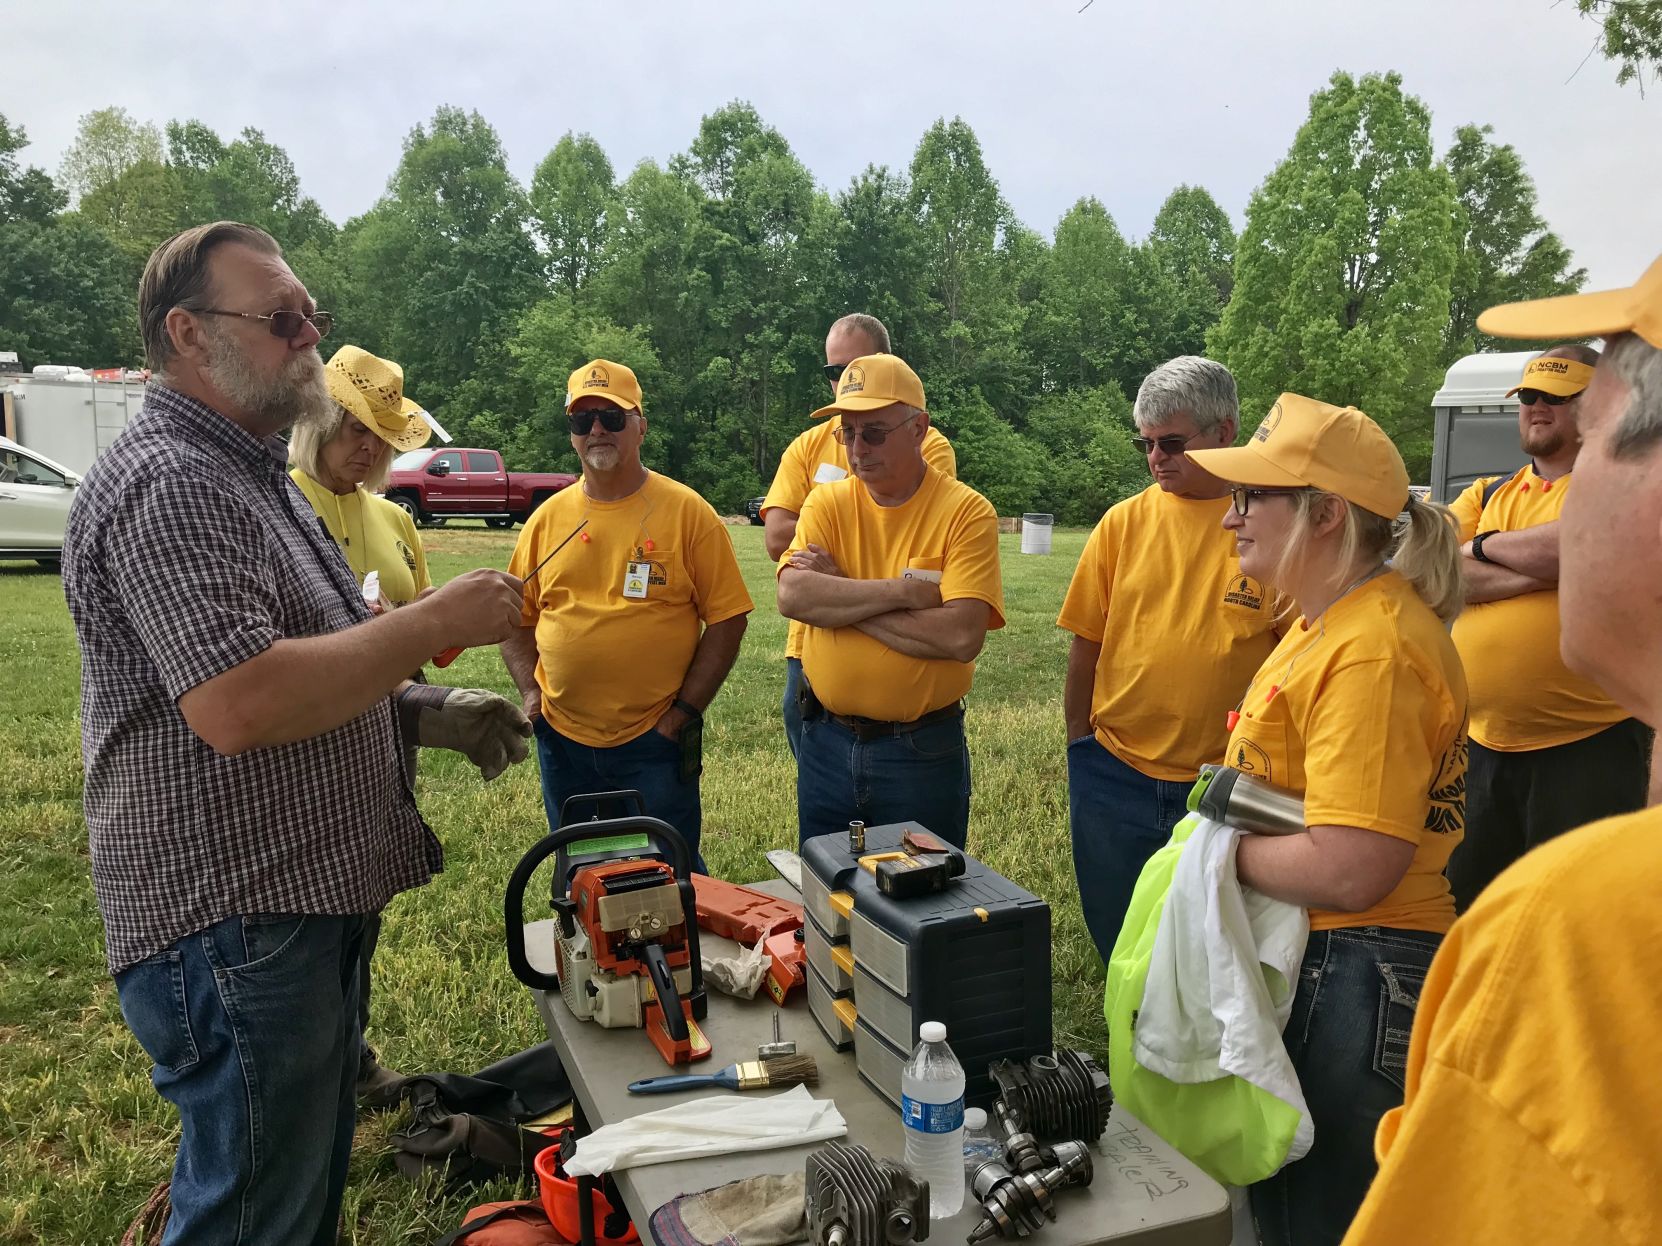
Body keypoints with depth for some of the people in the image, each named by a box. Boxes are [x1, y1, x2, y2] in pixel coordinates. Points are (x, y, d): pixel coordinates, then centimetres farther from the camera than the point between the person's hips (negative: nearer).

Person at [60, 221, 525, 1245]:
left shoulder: (251, 471, 15)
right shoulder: (168, 485, -19)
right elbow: (236, 707, -31)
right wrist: (434, 621, -23)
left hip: (308, 899, 10)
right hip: (233, 928, -10)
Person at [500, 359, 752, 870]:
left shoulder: (686, 511, -6)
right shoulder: (547, 518, 5)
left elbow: (727, 618, -7)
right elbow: (518, 618, 12)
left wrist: (686, 709, -12)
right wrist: (529, 690, -2)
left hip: (656, 741, -4)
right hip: (562, 740, 4)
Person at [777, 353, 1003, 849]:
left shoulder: (966, 512, -10)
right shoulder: (827, 504, 1)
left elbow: (961, 636, -23)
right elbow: (792, 597, -15)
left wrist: (839, 596, -16)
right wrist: (903, 590, -21)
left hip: (924, 752, -3)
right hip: (826, 743, 4)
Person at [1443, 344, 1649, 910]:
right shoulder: (1486, 494, 13)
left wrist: (1486, 545, -7)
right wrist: (1537, 567, -12)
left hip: (1589, 742, -5)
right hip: (1480, 743, 5)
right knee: (1464, 904, 16)